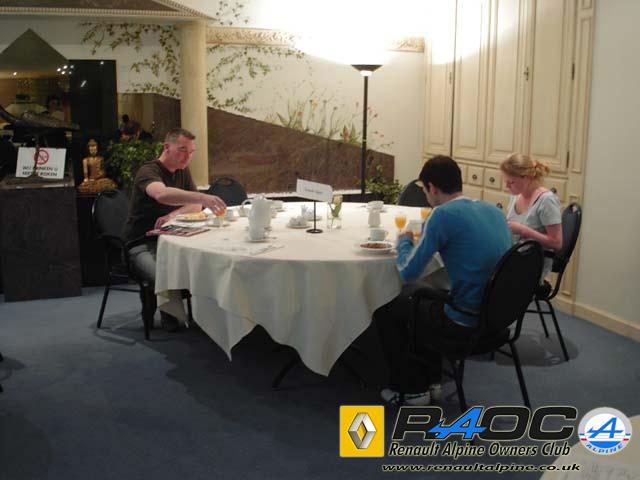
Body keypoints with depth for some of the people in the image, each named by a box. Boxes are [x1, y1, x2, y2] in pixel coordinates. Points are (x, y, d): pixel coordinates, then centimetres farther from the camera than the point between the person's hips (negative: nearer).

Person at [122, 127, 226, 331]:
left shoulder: (183, 171, 10)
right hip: (143, 245, -7)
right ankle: (175, 319, -10)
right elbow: (162, 194, -39)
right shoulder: (148, 171, -16)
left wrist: (172, 215, -14)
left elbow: (195, 206, 8)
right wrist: (203, 197, -53)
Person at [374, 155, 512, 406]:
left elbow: (408, 272, -13)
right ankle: (432, 380, 34)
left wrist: (404, 240, 6)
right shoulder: (493, 210, 6)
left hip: (466, 322, -8)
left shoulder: (444, 214, -17)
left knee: (384, 313, 13)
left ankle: (413, 389, 24)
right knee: (420, 297, 31)